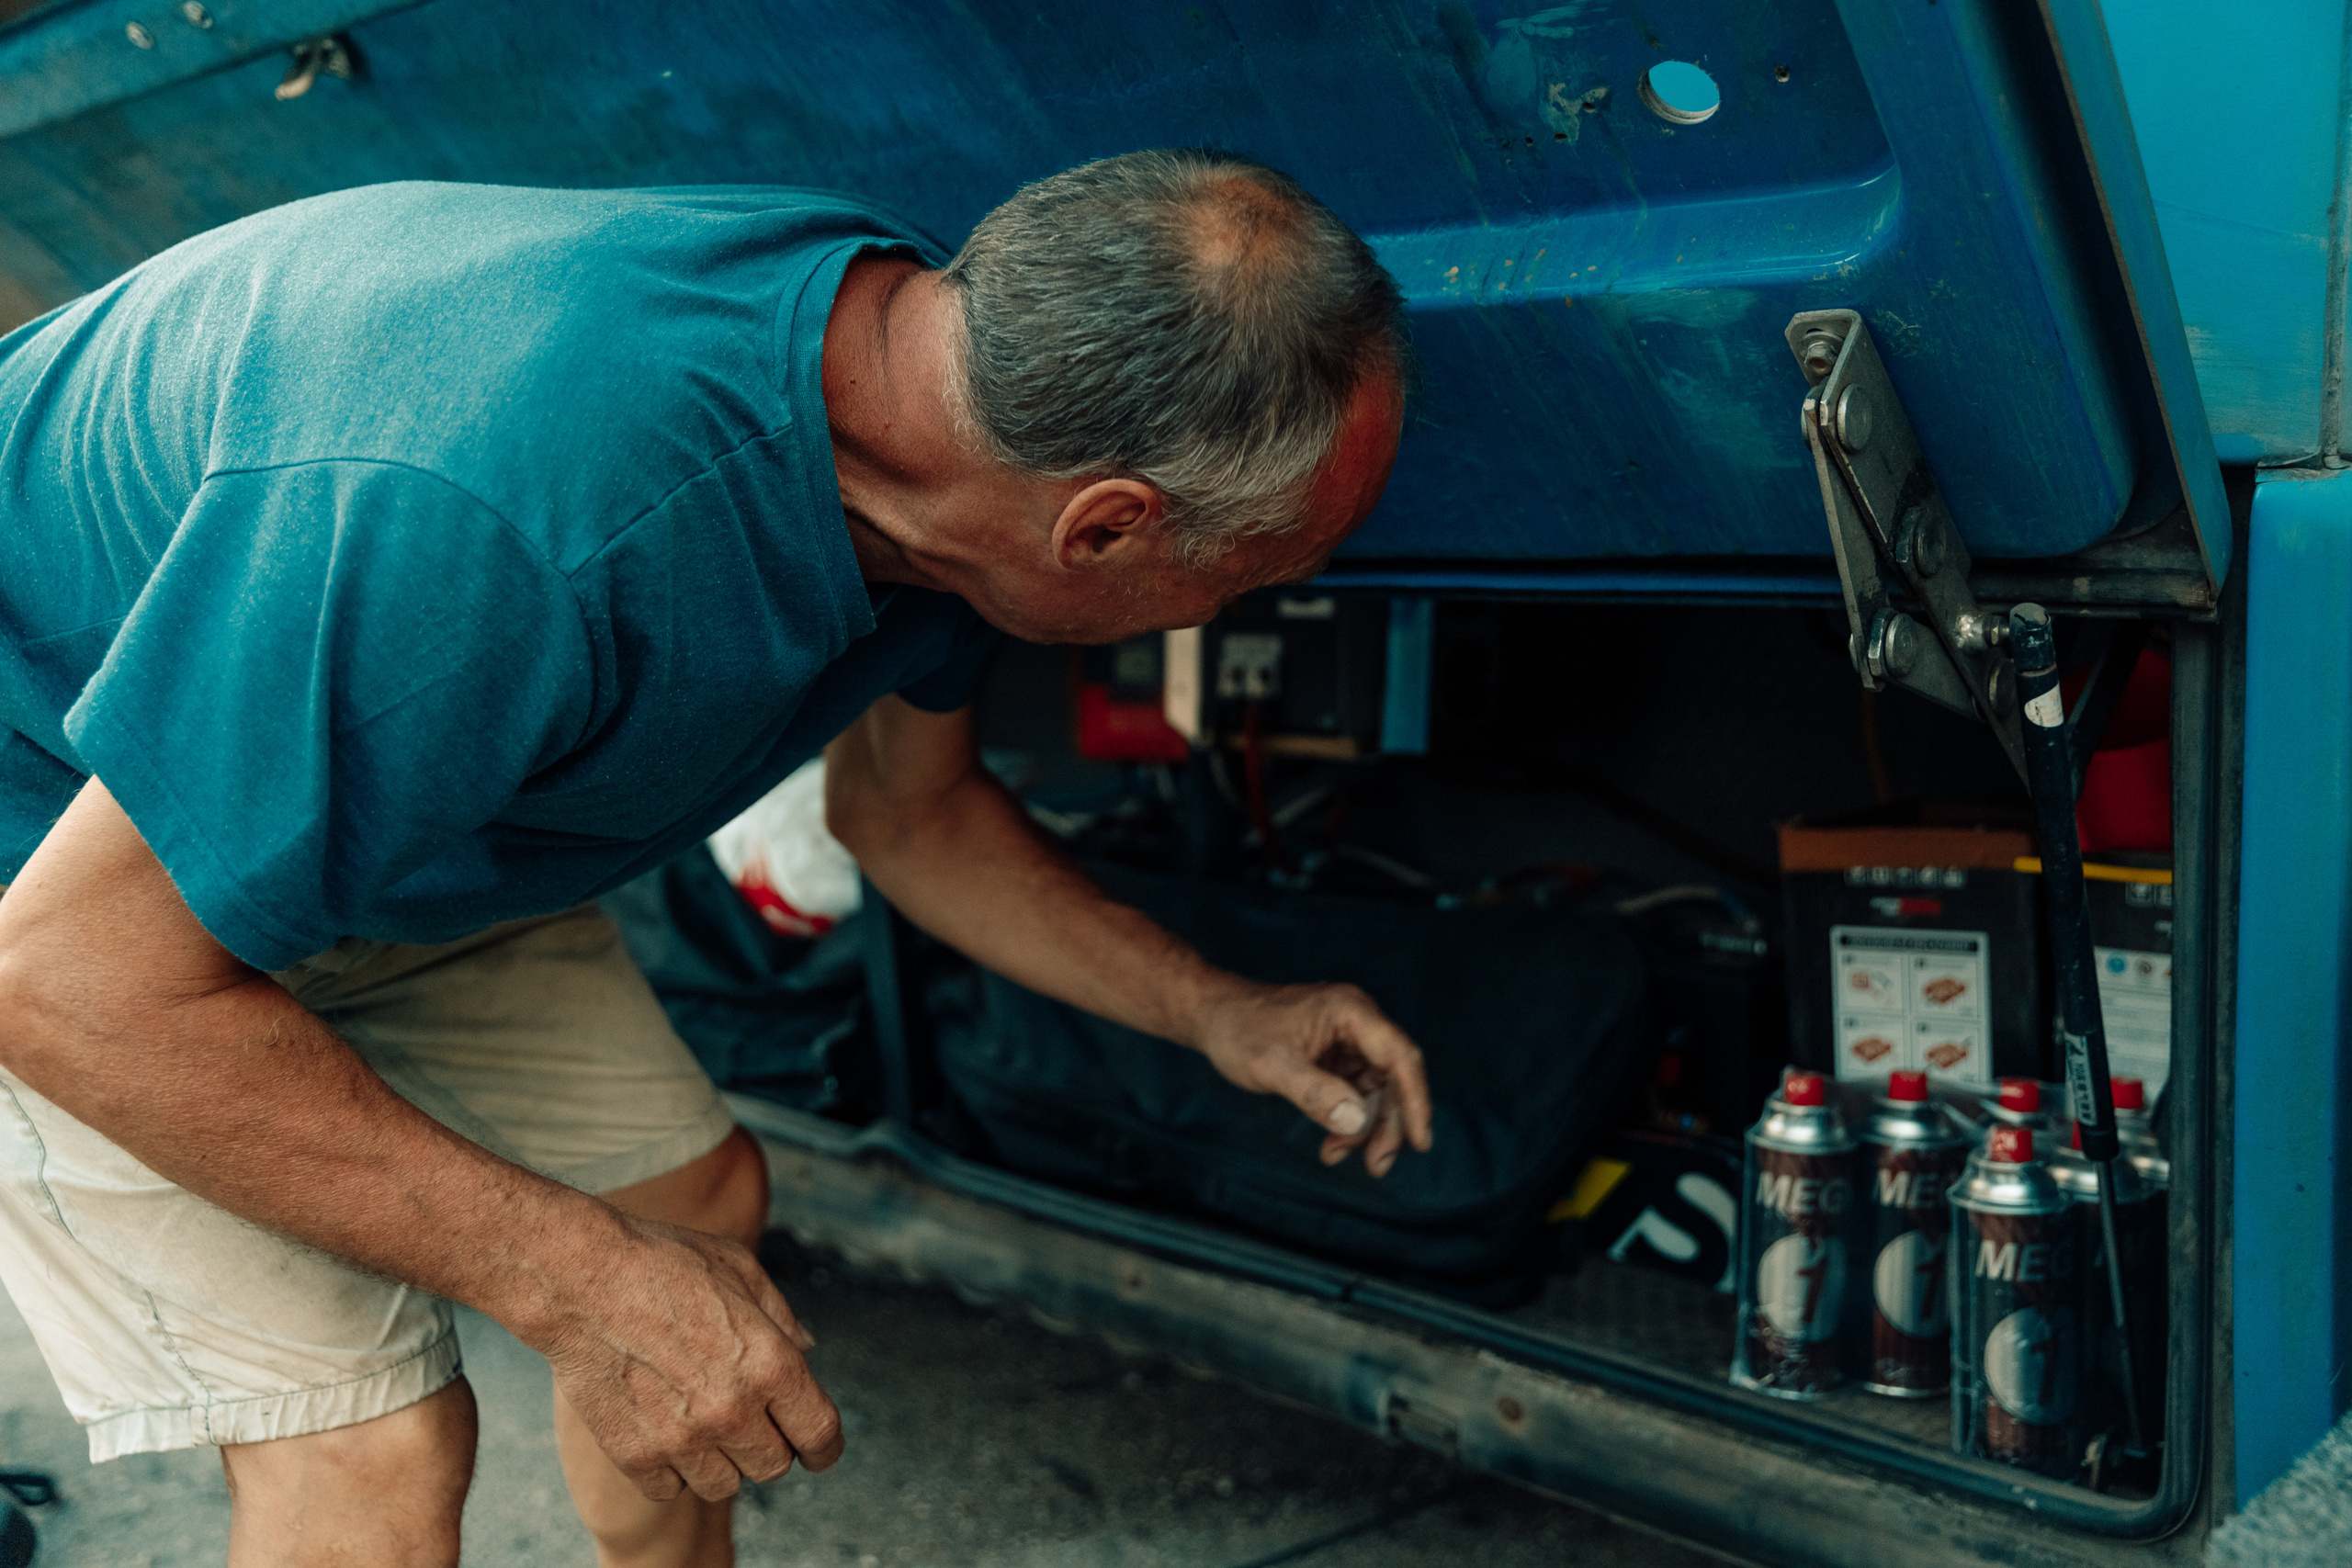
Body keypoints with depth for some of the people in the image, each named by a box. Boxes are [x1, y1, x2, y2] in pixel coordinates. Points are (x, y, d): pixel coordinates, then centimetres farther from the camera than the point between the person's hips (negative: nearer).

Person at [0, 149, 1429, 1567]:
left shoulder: (924, 336, -15)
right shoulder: (505, 515, -44)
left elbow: (908, 806, 5)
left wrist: (1212, 1012, 3)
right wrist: (581, 1284, -31)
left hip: (398, 814, 8)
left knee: (695, 1195, 12)